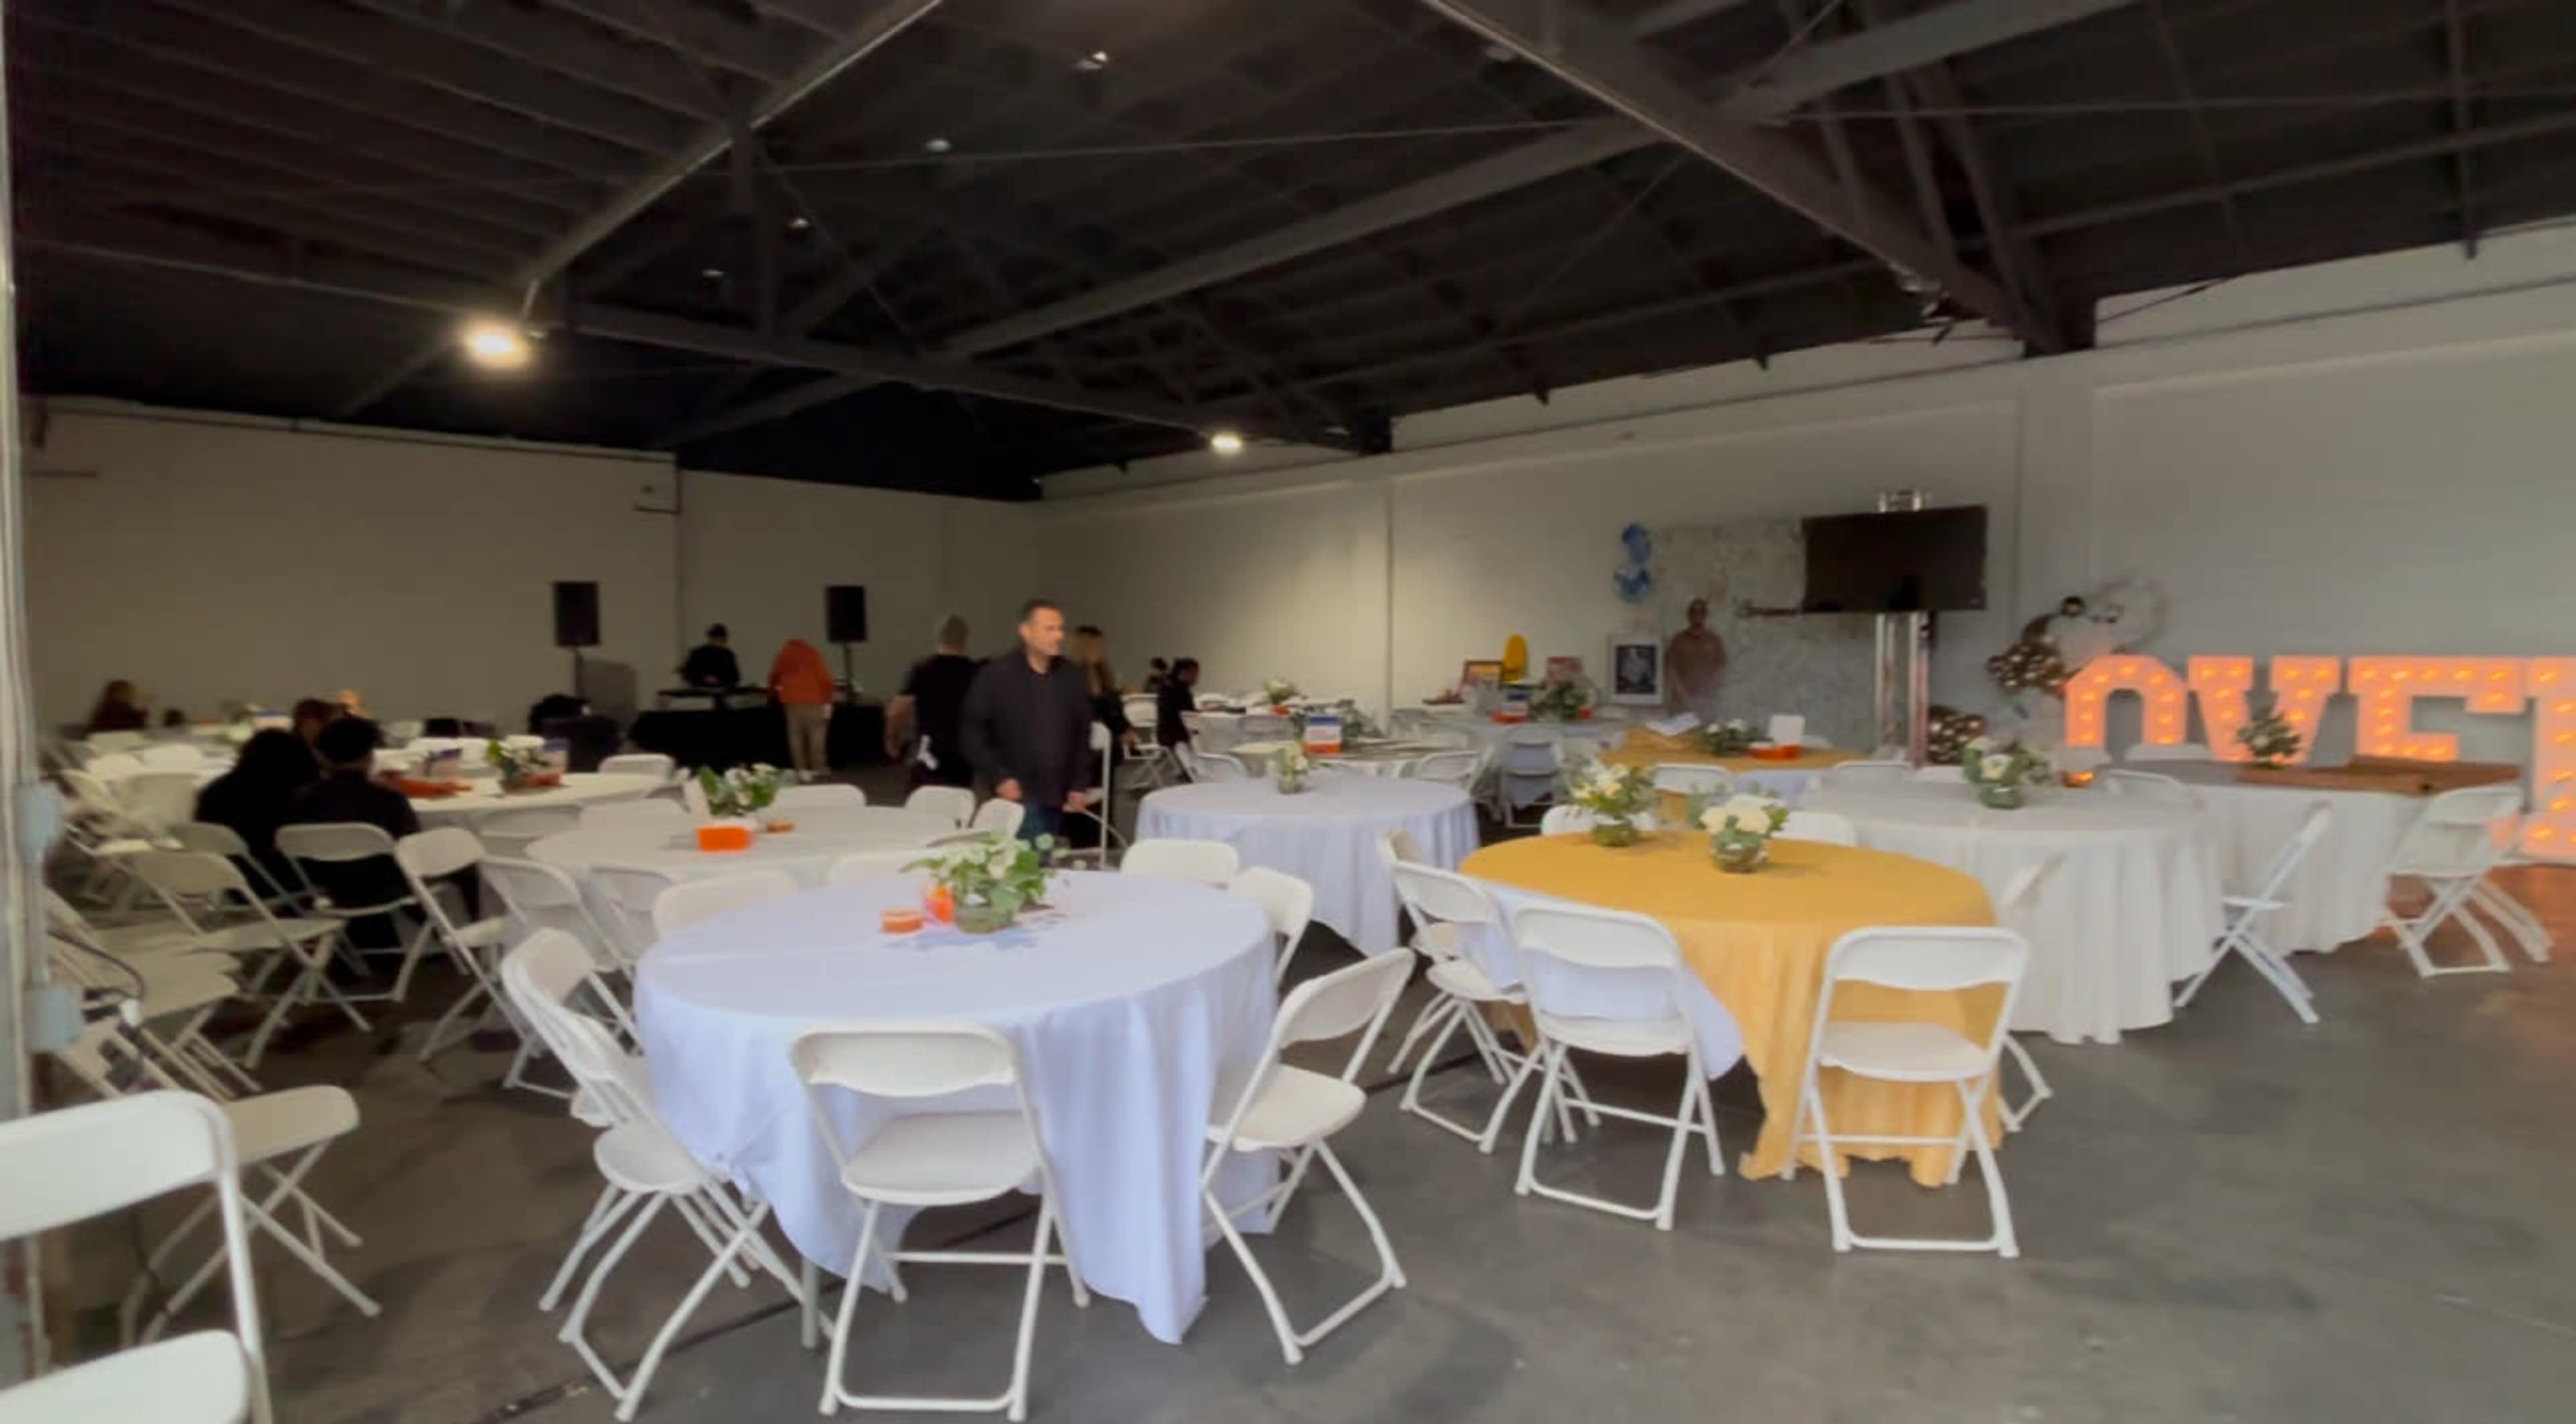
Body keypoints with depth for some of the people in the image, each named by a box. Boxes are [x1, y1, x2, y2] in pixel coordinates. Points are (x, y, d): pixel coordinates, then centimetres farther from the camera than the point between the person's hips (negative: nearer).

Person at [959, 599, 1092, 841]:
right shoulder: (997, 674, -4)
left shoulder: (1072, 676, 8)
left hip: (1058, 798, 4)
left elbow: (1083, 733, 13)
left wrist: (1078, 785, 7)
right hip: (1019, 796, -4)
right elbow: (971, 731, -3)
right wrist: (999, 777, -10)